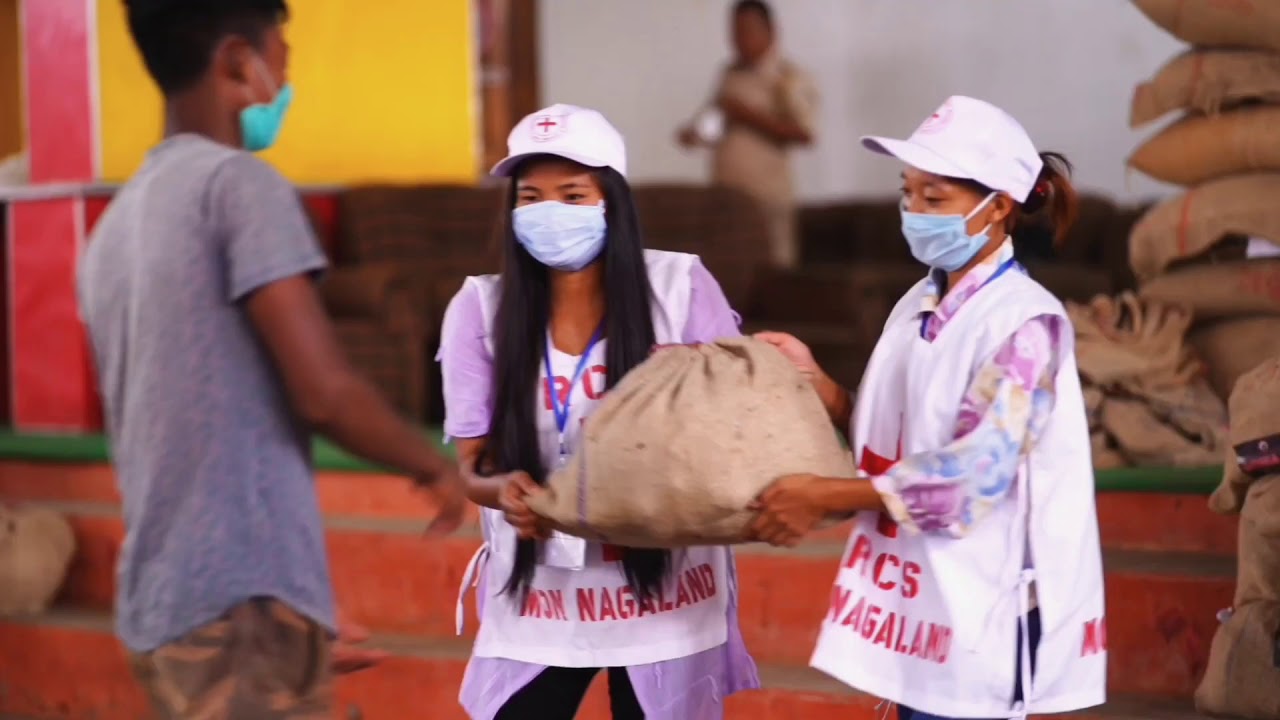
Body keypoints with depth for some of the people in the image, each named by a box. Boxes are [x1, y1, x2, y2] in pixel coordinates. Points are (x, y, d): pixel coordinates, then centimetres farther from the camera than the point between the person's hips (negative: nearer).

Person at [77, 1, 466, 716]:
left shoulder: (116, 227, 18)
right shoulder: (239, 184, -8)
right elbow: (325, 392, -16)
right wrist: (438, 467, 4)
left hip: (165, 603, 9)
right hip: (242, 602, -9)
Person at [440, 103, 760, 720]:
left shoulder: (682, 289, -6)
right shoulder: (481, 307, -4)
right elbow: (472, 465, -2)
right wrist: (505, 490, -26)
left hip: (662, 593, -1)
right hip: (537, 600, 1)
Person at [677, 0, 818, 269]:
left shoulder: (790, 78, -3)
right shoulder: (730, 75, 16)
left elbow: (803, 134, -12)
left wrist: (750, 114, -15)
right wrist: (697, 134, 5)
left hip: (766, 194, -6)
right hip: (724, 193, 6)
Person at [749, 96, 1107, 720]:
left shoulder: (1026, 324, -14)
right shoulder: (919, 307, 10)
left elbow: (973, 474, -21)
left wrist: (822, 498, -19)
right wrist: (811, 380, 0)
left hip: (979, 609, -8)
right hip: (915, 594, 8)